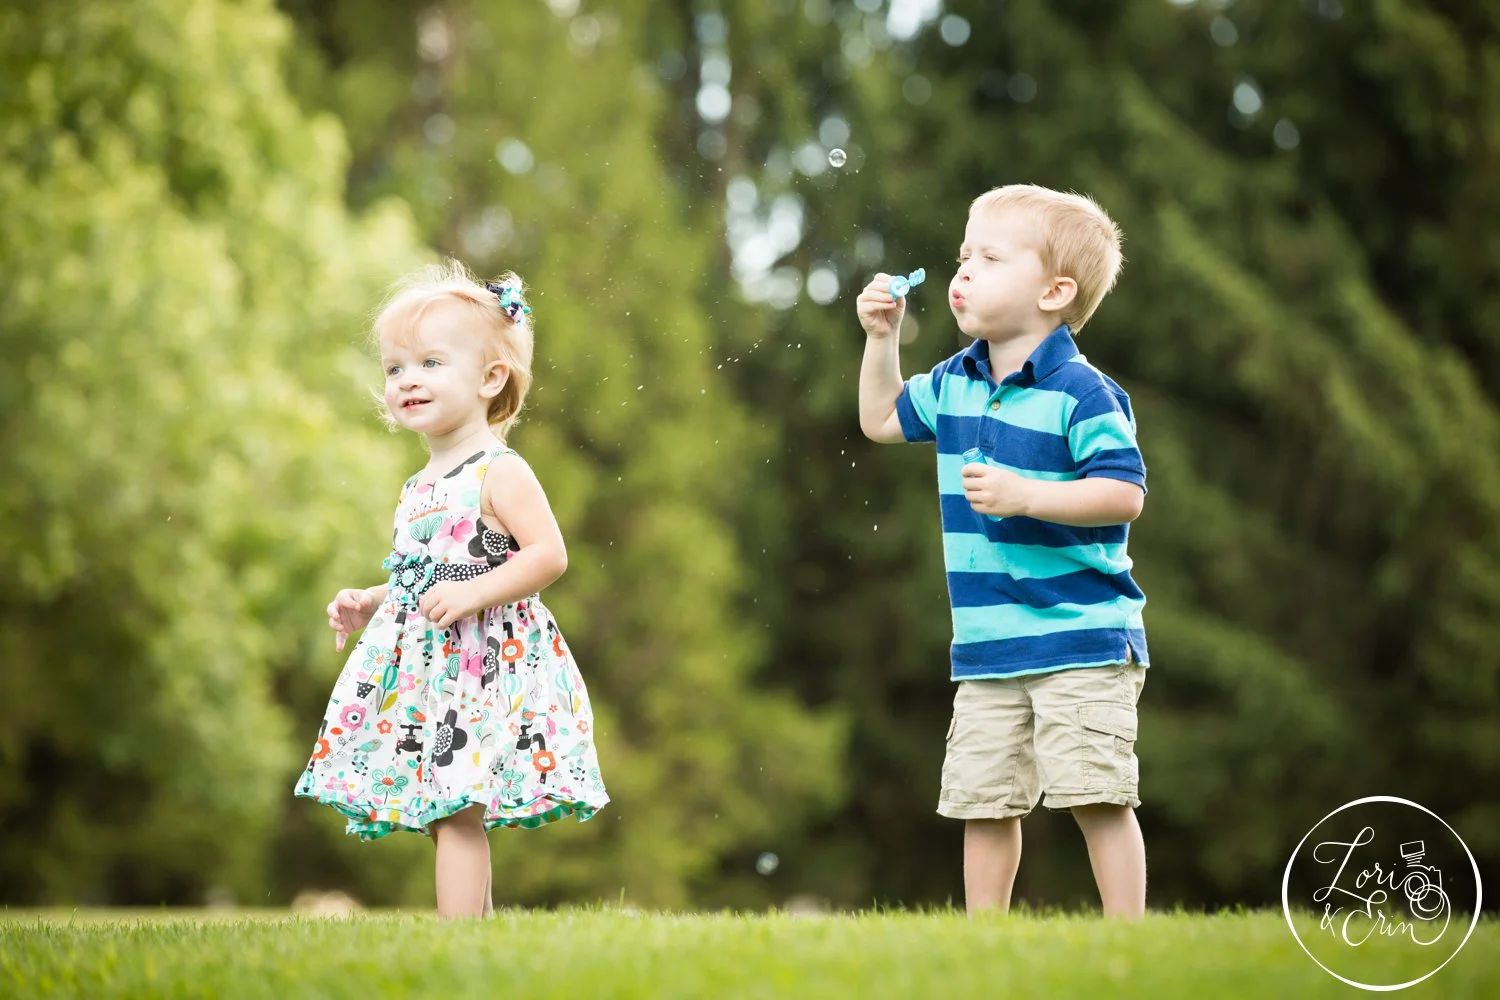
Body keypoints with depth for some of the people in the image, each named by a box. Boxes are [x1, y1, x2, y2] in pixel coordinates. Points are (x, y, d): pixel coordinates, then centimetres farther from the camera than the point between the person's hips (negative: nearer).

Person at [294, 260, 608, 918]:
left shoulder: (500, 474, -9)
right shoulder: (421, 488, 16)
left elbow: (549, 555, -17)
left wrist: (473, 593, -24)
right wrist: (368, 604, 14)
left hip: (482, 667, -9)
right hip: (425, 668, 9)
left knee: (455, 813, -14)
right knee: (447, 817, 11)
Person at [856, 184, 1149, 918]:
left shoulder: (1080, 393, -14)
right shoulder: (955, 384, 10)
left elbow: (1125, 494, -19)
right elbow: (882, 419, 28)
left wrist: (1024, 496, -26)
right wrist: (881, 338, 17)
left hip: (1081, 641, -7)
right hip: (987, 646, 7)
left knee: (1095, 793, -9)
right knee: (981, 799, 9)